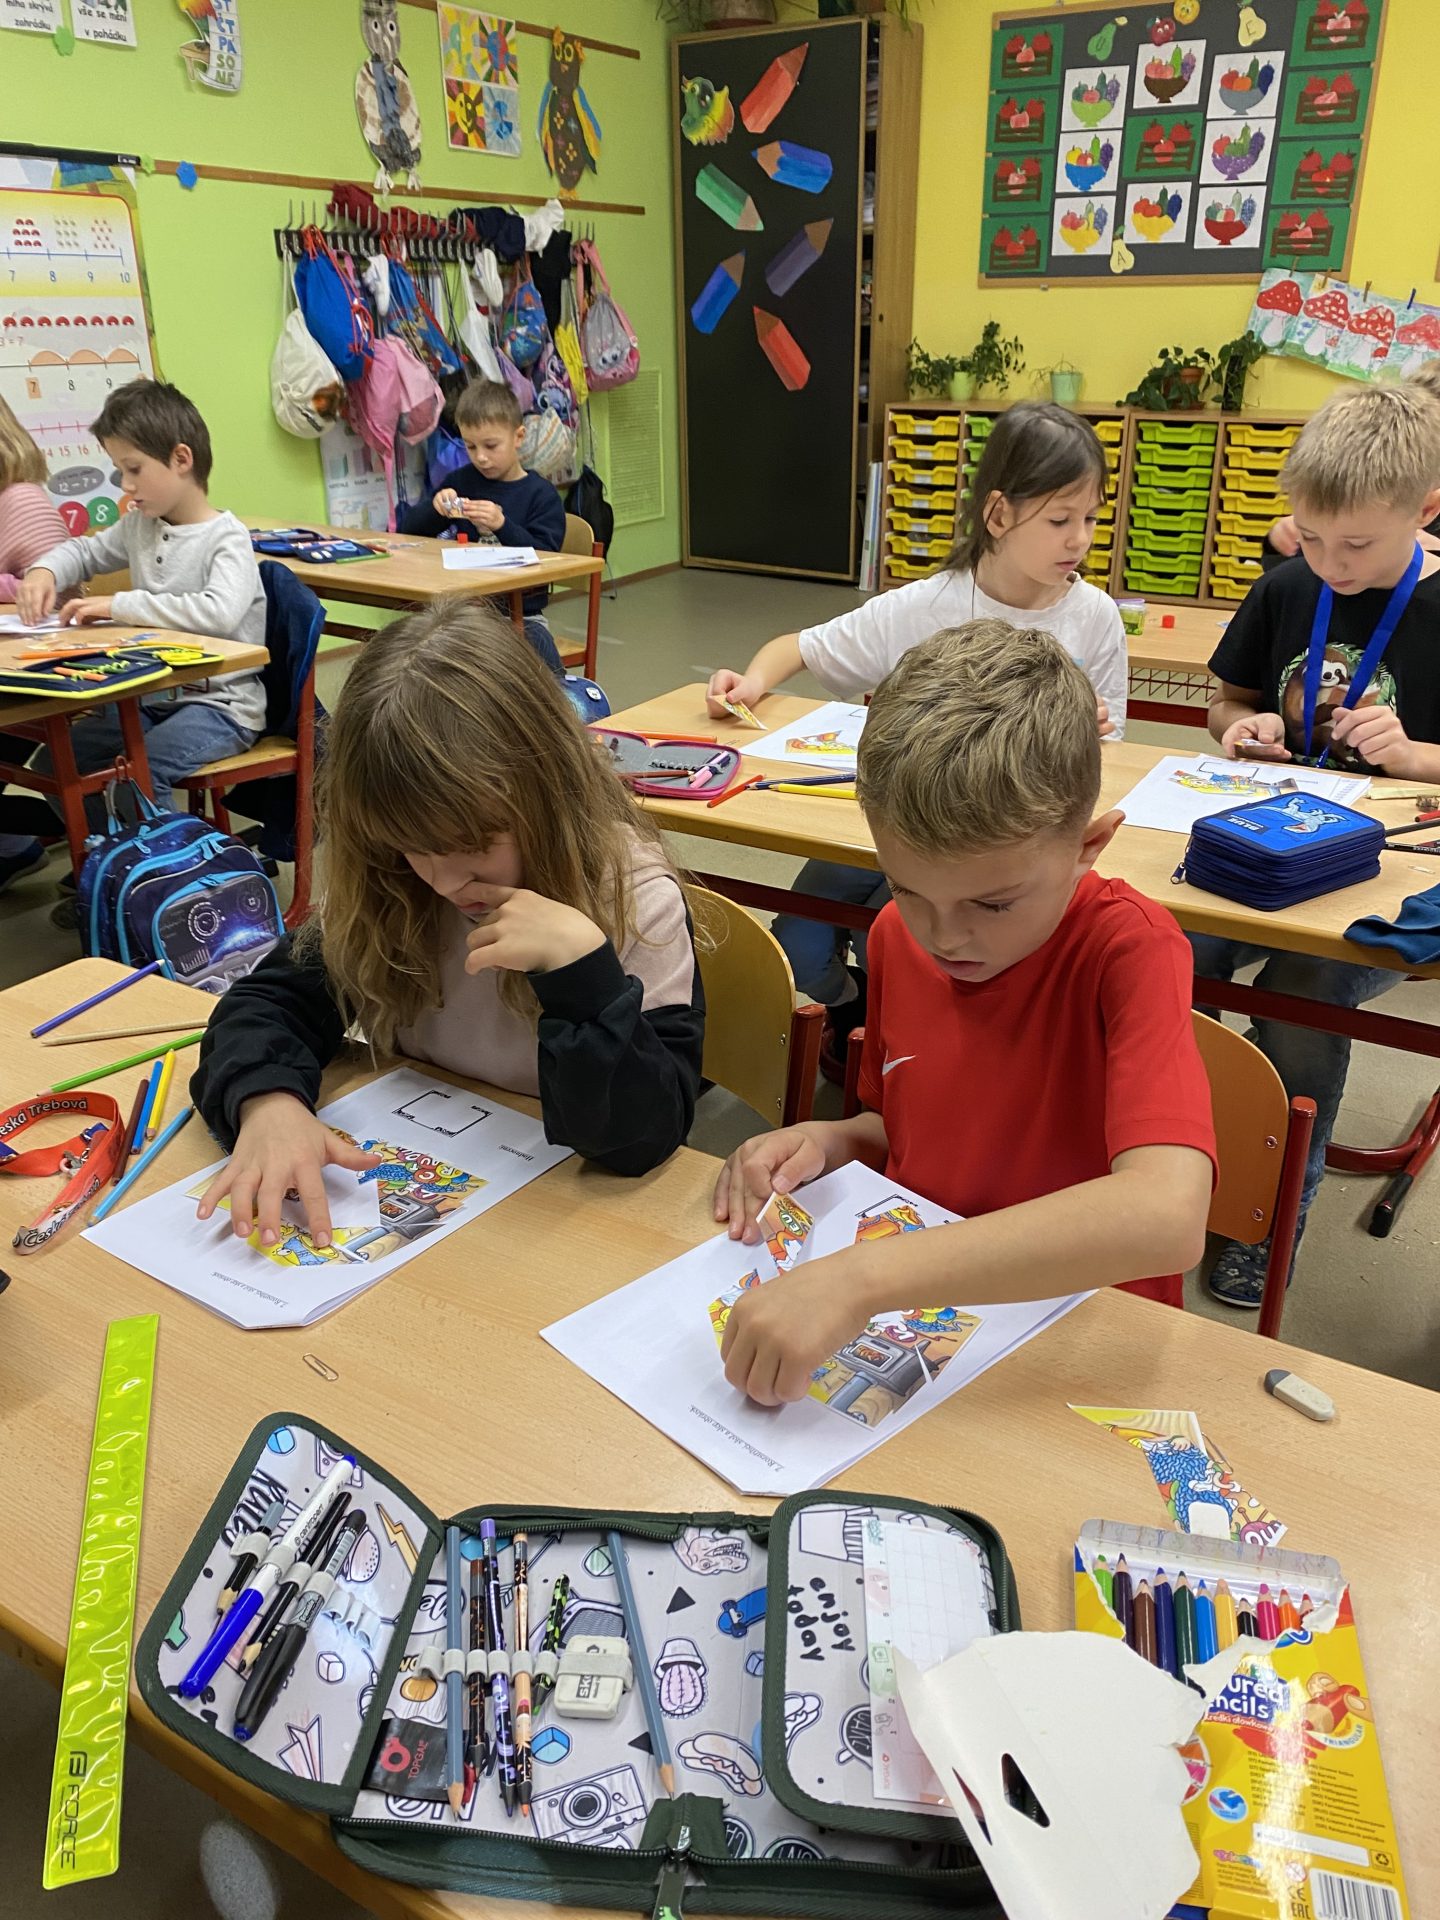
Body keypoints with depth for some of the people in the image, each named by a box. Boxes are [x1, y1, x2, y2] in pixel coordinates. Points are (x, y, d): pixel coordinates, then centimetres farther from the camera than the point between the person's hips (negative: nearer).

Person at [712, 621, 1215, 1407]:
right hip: (916, 1309, 5)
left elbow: (1167, 1216, -33)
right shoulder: (897, 935, -1)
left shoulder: (1129, 951, -18)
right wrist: (830, 1141, -6)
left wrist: (864, 1275, -37)